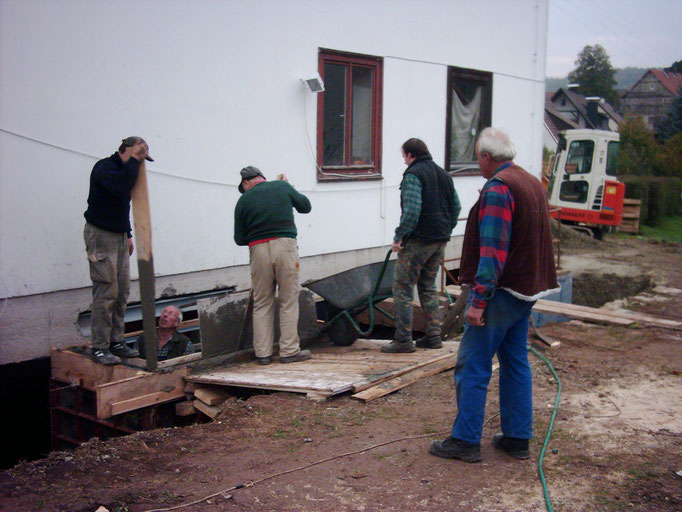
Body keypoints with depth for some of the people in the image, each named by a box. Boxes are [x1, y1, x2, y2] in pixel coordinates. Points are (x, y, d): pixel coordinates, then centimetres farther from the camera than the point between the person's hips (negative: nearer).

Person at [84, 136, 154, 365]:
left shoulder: (126, 169, 14)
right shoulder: (104, 167, -13)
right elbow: (119, 187, -34)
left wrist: (128, 234, 21)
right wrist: (134, 160, -25)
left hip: (119, 237, 9)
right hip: (101, 236, -9)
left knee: (122, 291, 7)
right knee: (106, 292, -10)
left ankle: (116, 342, 15)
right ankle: (99, 348, -4)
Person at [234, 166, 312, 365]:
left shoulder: (243, 201, 8)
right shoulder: (282, 187, 8)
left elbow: (239, 239, 7)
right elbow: (305, 206, 22)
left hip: (258, 250, 1)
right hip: (285, 245, -1)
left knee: (261, 304, 9)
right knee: (289, 301, 5)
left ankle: (263, 353, 10)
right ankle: (289, 351, 5)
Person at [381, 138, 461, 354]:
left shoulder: (413, 175, -11)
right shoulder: (443, 174, 16)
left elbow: (412, 210, -22)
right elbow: (456, 206, 18)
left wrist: (399, 236, -16)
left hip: (418, 240, -8)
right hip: (440, 240, 9)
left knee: (403, 287, -3)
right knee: (428, 287, 17)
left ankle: (403, 339, -3)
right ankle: (434, 336, 17)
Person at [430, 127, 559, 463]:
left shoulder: (497, 189, -16)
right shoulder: (533, 183, 14)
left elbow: (493, 251, -23)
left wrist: (479, 300, -22)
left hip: (501, 292, -10)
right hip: (527, 290, 10)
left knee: (472, 366, -2)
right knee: (516, 363, 15)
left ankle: (465, 441, 4)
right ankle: (518, 438, 21)